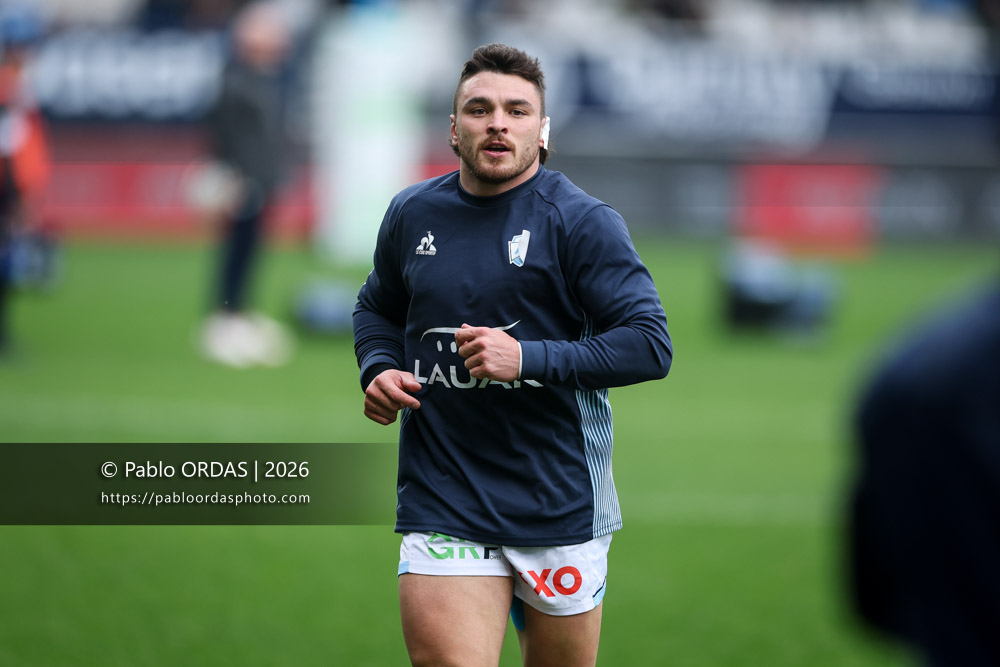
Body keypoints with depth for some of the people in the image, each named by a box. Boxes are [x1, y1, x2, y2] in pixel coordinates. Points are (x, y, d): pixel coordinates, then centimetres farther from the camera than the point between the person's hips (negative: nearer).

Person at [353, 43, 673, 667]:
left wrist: (529, 358, -22)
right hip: (442, 504, 2)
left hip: (559, 509, -2)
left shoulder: (584, 222, -6)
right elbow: (378, 307, 27)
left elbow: (651, 345, -12)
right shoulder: (414, 213, 8)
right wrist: (378, 370, 5)